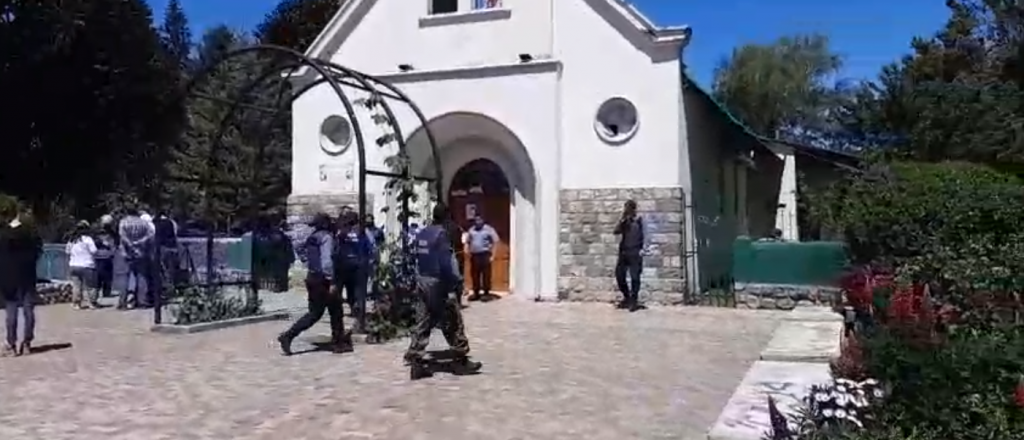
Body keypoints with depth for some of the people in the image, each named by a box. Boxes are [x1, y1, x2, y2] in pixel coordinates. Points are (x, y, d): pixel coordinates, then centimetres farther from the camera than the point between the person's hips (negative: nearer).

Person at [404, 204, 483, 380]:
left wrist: (420, 277, 17)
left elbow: (416, 258, 14)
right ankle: (461, 358, 9)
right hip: (437, 283, -8)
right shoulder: (441, 234, -14)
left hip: (422, 282, 8)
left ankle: (415, 361, 6)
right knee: (453, 321, 3)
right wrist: (457, 282, -9)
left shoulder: (421, 234, 10)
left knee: (423, 322, 9)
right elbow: (446, 263, -19)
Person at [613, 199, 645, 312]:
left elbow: (643, 235, -3)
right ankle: (627, 297, 21)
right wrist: (622, 218, -10)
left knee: (635, 277, -6)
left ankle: (634, 301, 2)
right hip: (623, 252, 5)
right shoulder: (624, 221, 11)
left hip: (635, 253, -5)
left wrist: (642, 249, -12)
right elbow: (616, 231, -4)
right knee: (619, 275, 5)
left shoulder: (639, 220, -1)